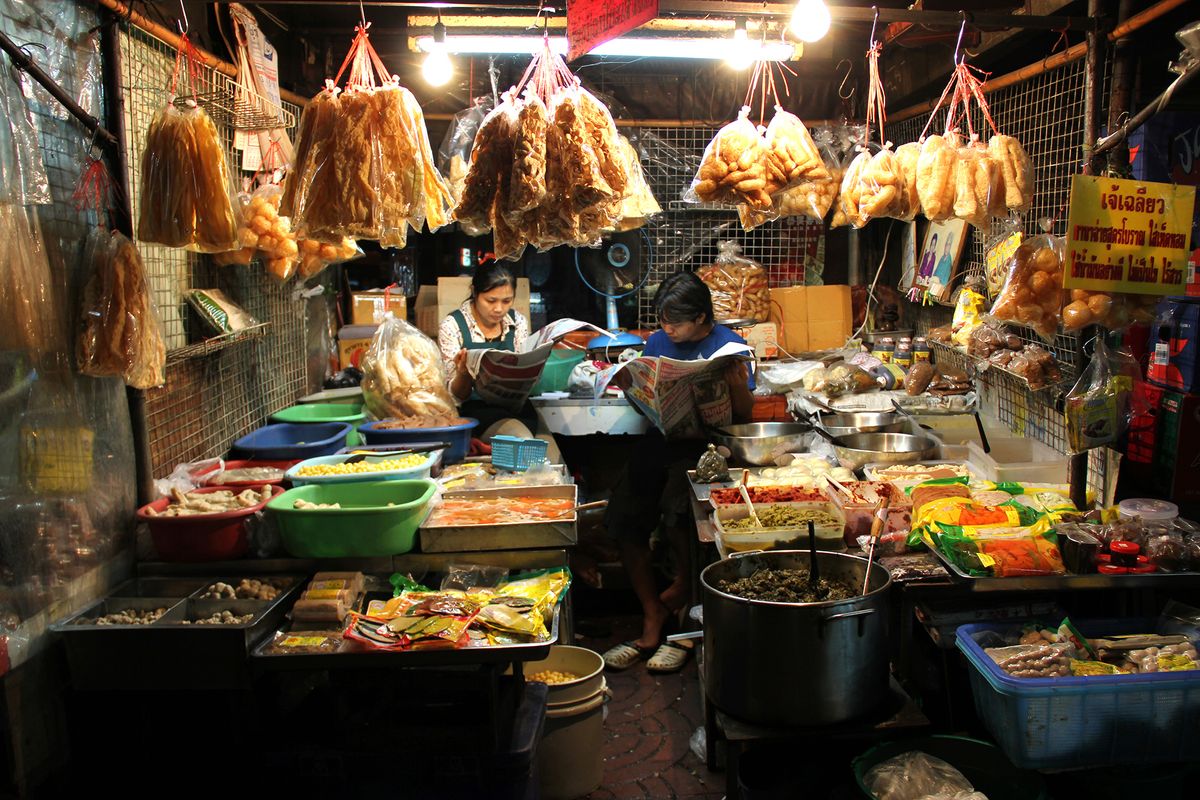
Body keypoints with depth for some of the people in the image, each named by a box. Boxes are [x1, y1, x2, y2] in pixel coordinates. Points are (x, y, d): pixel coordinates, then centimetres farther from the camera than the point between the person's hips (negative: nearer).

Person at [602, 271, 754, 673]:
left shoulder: (728, 345, 1)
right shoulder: (657, 342, 13)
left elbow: (745, 414, -1)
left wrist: (737, 382, -20)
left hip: (705, 442, -4)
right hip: (660, 440, 4)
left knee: (676, 509, -30)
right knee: (625, 517, -14)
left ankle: (683, 587, 1)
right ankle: (652, 622, 0)